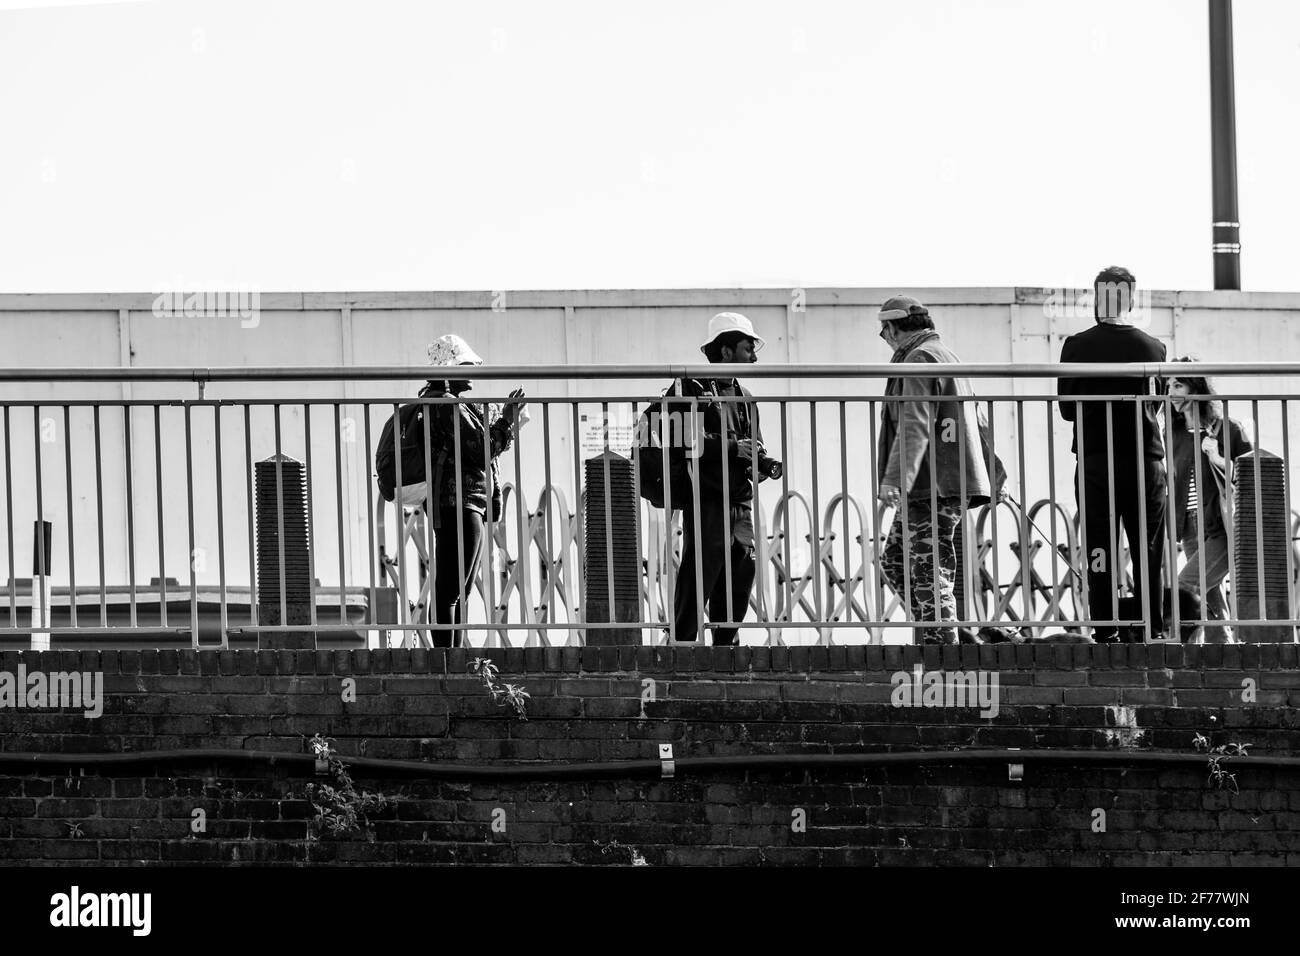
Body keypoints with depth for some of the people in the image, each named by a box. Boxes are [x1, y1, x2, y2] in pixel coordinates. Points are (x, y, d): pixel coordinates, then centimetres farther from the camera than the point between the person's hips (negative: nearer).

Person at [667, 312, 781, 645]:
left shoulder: (743, 397, 21)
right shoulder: (691, 389, -4)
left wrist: (765, 464, 3)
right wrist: (733, 447, -18)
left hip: (740, 502, 8)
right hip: (706, 501, -8)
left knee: (741, 577, 6)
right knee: (697, 582, -11)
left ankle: (724, 649, 15)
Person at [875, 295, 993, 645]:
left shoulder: (919, 359, -10)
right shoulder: (946, 355, 23)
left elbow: (914, 425, -23)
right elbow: (978, 423, 30)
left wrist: (895, 479, -31)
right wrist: (994, 474, 36)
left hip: (932, 485, -10)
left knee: (930, 572, -10)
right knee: (895, 562, 15)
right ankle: (935, 634, 13)